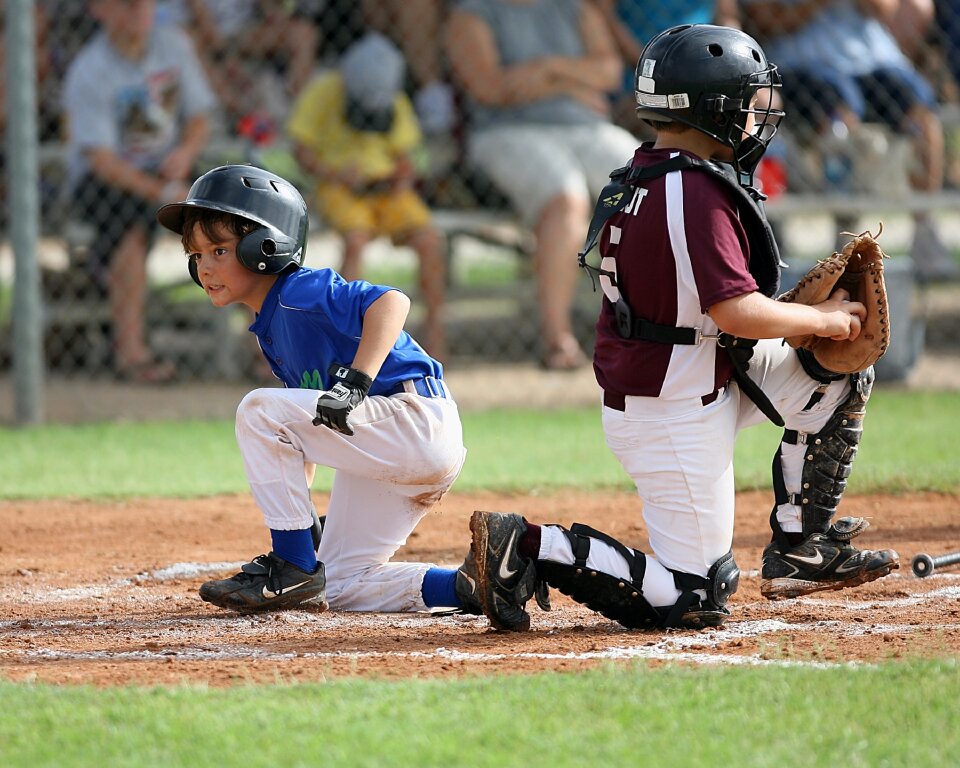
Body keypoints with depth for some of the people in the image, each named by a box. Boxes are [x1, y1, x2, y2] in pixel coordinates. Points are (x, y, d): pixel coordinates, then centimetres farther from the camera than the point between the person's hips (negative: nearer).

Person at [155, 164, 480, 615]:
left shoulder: (300, 291, -13)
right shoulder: (269, 328, 17)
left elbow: (392, 302, -29)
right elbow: (309, 425, 22)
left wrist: (357, 383, -37)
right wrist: (300, 509, 16)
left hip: (417, 421, -11)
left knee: (259, 410, -18)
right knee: (338, 588, 11)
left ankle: (293, 569, -12)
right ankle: (467, 587, 3)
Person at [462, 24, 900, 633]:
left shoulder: (640, 182, 7)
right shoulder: (695, 193, -23)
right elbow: (737, 313, -28)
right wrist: (822, 319, -11)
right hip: (673, 416, -10)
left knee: (839, 376, 12)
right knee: (695, 599, -4)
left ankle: (800, 551, 15)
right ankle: (528, 547, -5)